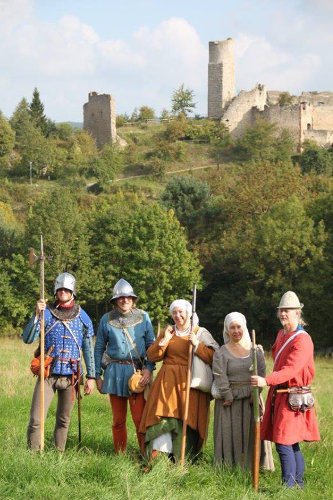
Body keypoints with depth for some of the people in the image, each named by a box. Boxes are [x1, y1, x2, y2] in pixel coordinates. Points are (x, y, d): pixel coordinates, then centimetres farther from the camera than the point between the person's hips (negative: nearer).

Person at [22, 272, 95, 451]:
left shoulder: (82, 316, 6)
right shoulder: (46, 313, 1)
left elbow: (88, 349, 9)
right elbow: (27, 338, -8)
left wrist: (91, 376, 5)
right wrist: (37, 314, -19)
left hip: (70, 375, 2)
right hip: (48, 374, -2)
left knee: (64, 420, 10)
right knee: (36, 420, -9)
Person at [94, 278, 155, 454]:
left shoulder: (143, 317, 5)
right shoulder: (107, 319, 7)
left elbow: (151, 345, 7)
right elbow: (99, 348, 12)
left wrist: (149, 368, -6)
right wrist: (98, 375, 9)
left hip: (137, 371, -1)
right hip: (115, 372, 2)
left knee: (140, 418, -8)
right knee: (118, 420, 7)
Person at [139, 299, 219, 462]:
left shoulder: (201, 333, 5)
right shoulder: (168, 332, 14)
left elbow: (214, 358, -5)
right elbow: (152, 356, 8)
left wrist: (197, 344, -14)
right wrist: (164, 340, -3)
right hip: (168, 382, 2)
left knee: (185, 420, -6)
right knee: (163, 414, -10)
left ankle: (180, 460, 0)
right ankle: (156, 455, -14)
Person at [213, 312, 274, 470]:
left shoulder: (256, 350, 7)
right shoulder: (221, 353, 0)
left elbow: (261, 372, 0)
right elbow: (220, 377, -7)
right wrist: (228, 396, -15)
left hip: (251, 400, 2)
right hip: (230, 401, -2)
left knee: (253, 434, 4)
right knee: (230, 434, -2)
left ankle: (254, 467, 11)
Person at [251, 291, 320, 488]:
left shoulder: (303, 340, -17)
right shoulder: (282, 334, 12)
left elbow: (291, 369, -30)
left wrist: (267, 381, -42)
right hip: (279, 395, 9)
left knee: (283, 443, -12)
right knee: (292, 443, 14)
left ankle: (289, 485, -8)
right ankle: (299, 483, 22)